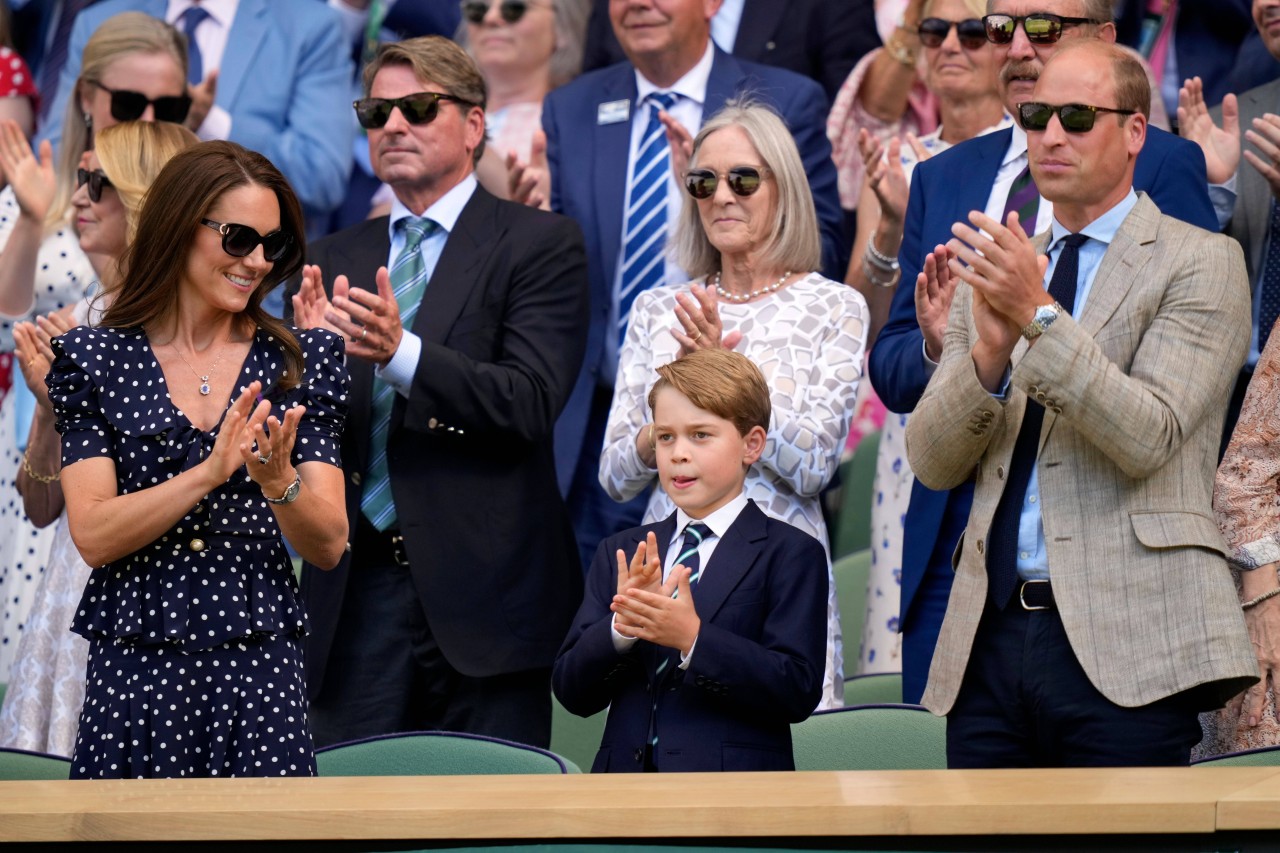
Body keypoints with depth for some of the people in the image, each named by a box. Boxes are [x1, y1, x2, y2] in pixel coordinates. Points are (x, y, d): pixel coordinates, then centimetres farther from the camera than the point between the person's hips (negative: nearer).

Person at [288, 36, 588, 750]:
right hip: (359, 593, 4)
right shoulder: (336, 260, 16)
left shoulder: (538, 245, 1)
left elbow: (530, 404, -12)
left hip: (483, 588, -4)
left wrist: (402, 354, -26)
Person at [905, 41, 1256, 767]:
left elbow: (1148, 436, -11)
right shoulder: (997, 276, 19)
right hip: (992, 635, 5)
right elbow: (933, 462, 9)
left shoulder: (1201, 263, 3)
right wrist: (991, 352, -9)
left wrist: (1039, 316, -19)